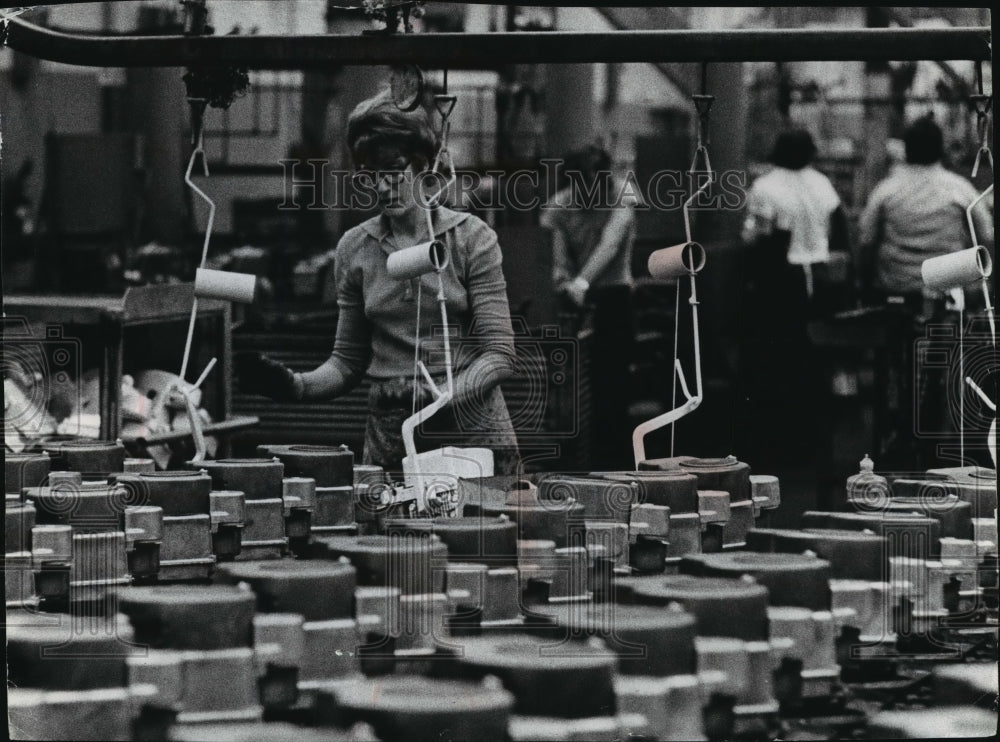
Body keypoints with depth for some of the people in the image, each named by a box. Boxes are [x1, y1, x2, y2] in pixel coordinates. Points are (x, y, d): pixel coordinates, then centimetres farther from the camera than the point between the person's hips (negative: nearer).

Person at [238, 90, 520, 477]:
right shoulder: (354, 248, 6)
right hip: (389, 441, 3)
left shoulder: (471, 238, -3)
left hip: (473, 435, -2)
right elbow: (348, 360, 11)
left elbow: (498, 354, -8)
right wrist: (296, 386, -9)